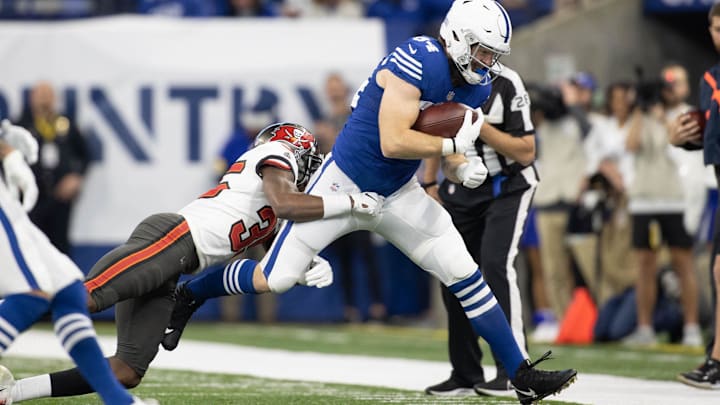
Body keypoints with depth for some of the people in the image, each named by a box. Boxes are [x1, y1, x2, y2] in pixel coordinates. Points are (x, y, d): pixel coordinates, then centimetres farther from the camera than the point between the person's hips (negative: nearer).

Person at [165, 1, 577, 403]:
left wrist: (461, 167, -9)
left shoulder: (477, 85, 0)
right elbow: (393, 143, -30)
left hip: (398, 194, 7)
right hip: (344, 184, -7)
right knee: (273, 279, -5)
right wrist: (454, 144, -24)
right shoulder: (418, 62, -26)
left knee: (465, 275, -1)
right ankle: (187, 296, 21)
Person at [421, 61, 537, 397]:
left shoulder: (505, 85, -20)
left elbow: (526, 153, -20)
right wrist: (429, 183, 11)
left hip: (507, 187, -6)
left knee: (495, 264, -22)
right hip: (462, 189, 6)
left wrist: (479, 126, -28)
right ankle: (465, 373, 15)